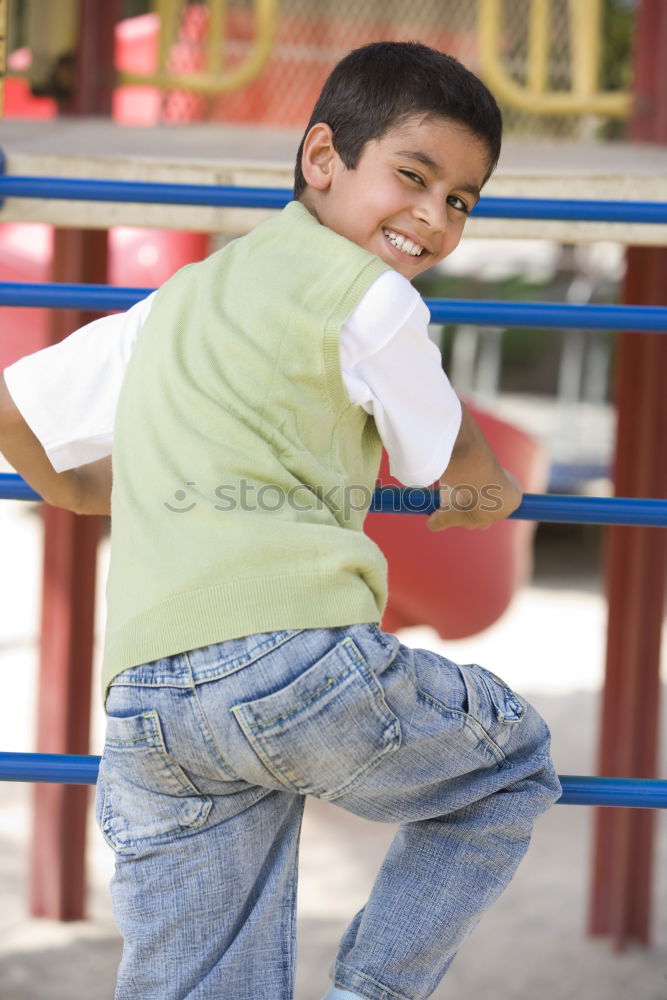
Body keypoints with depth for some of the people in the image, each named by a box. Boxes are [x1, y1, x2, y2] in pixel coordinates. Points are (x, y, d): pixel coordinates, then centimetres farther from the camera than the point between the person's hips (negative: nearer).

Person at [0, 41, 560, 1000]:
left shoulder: (175, 302, 26)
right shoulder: (370, 295, 5)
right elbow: (453, 462, 19)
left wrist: (81, 492, 52)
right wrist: (491, 492, 43)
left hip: (142, 700, 6)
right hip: (296, 654, -6)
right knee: (511, 770, 20)